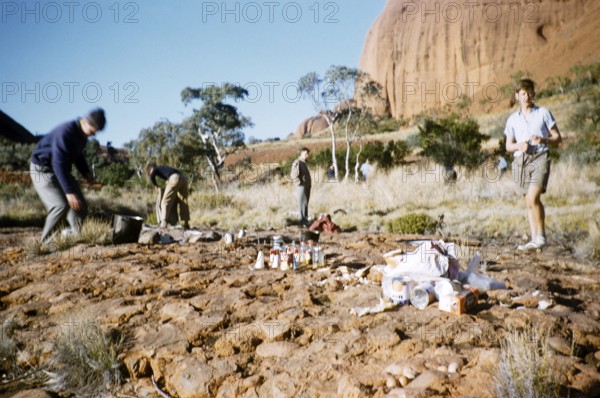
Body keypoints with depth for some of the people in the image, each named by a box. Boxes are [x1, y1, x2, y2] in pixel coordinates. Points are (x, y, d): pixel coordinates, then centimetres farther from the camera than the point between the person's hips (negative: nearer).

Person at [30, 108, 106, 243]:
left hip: (62, 170, 9)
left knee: (81, 206, 3)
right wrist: (69, 191, -38)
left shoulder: (82, 134, -1)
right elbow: (58, 164, -34)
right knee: (61, 205, -23)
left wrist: (86, 172, -1)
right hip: (43, 169, -9)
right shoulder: (65, 132, -29)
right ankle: (46, 241, -11)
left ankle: (76, 236, 18)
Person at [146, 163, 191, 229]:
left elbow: (152, 176, -3)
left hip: (174, 179, -7)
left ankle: (164, 223, -6)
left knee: (166, 201, 2)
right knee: (183, 202, 13)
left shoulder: (156, 169, 20)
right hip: (184, 177, 7)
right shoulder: (165, 168, 38)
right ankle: (186, 224, 14)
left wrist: (156, 185, 15)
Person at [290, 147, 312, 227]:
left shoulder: (304, 163, 18)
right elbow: (294, 176, -19)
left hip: (307, 186, 9)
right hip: (301, 186, -9)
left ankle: (305, 219, 19)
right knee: (302, 203, -7)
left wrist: (308, 184, 17)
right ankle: (303, 220, -4)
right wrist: (300, 184, -17)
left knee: (306, 203, 12)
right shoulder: (297, 163, -12)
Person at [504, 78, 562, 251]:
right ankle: (534, 239, 12)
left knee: (533, 198, -20)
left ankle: (541, 236, -9)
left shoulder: (543, 113, 6)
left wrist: (543, 140, -14)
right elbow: (508, 146, 16)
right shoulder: (512, 119, 14)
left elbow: (557, 138, 7)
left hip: (540, 158, -3)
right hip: (521, 161, 4)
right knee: (529, 202, 6)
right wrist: (519, 146, -6)